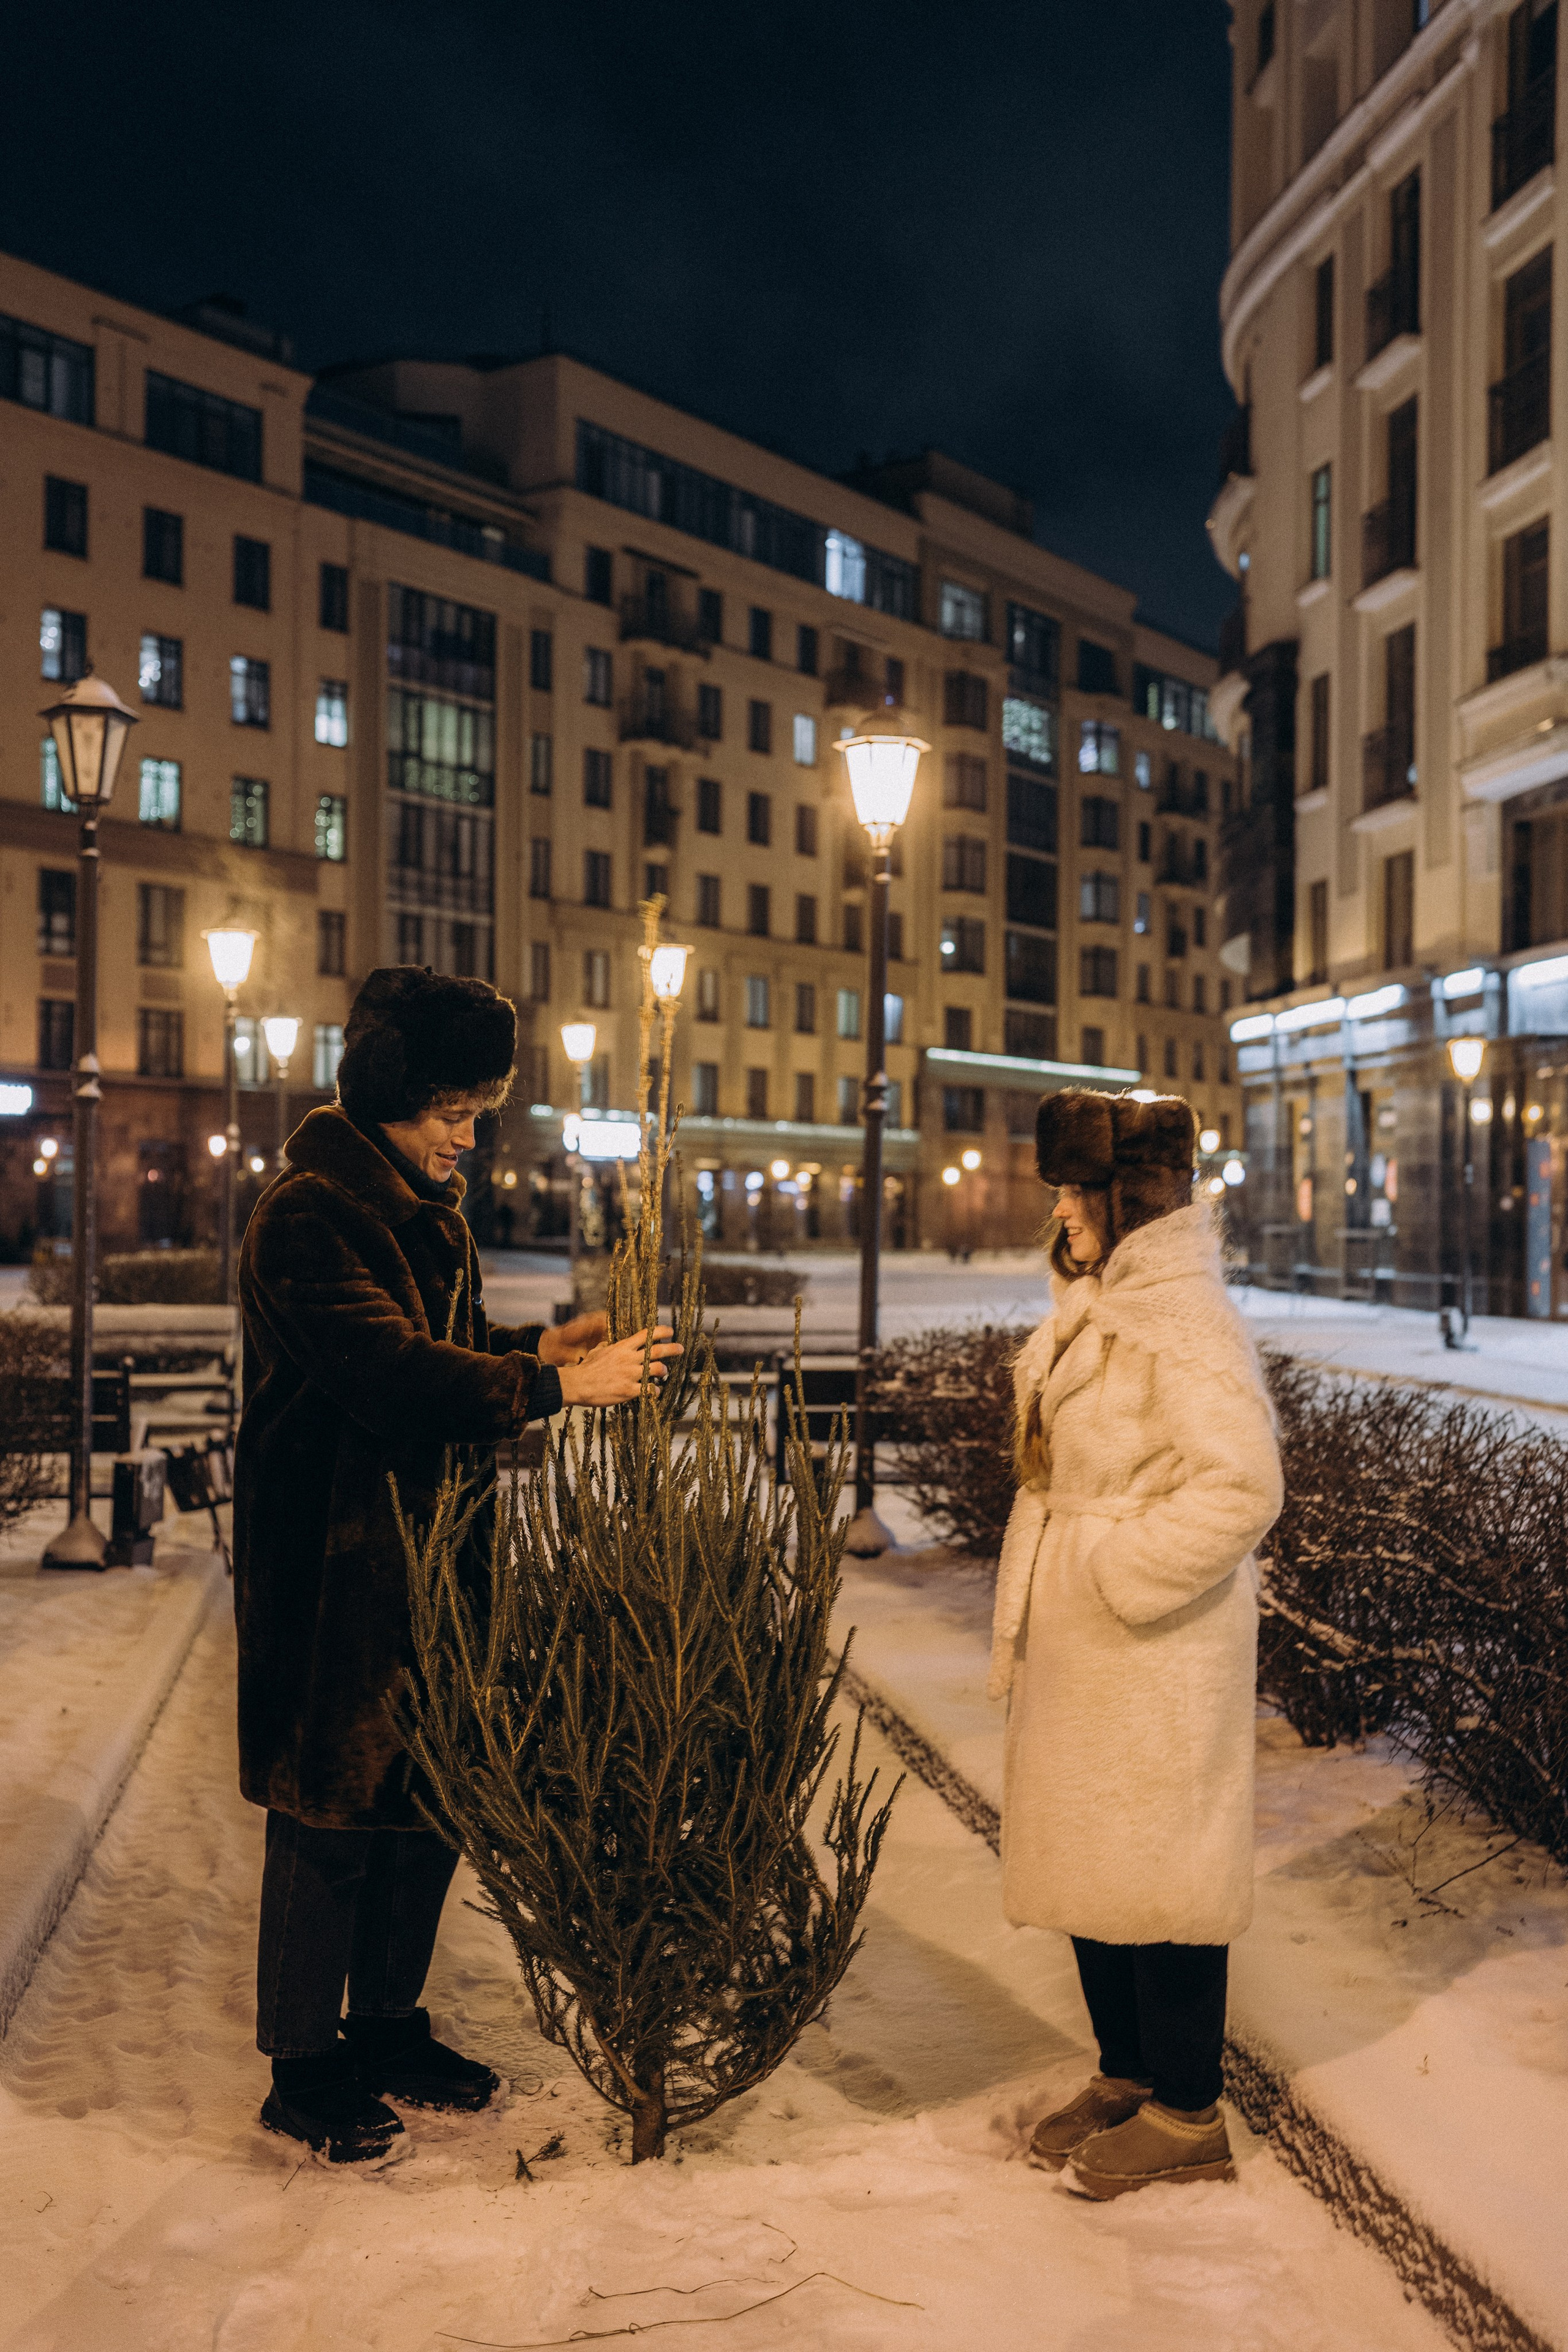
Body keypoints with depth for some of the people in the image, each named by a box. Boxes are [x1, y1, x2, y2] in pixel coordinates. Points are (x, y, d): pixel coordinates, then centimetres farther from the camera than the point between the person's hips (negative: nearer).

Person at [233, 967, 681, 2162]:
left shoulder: (428, 1207, 13)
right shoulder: (308, 1215, -16)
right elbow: (392, 1373, -27)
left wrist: (544, 1342, 0)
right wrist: (555, 1384, -29)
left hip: (427, 1548, 9)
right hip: (332, 1565, -8)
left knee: (430, 1796, 14)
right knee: (331, 1812, 2)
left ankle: (391, 2029, 31)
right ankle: (305, 2071, 19)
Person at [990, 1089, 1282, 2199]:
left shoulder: (1187, 1321, -19)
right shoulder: (1098, 1311, 10)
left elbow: (1241, 1487, -26)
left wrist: (1116, 1572, -20)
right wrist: (1028, 1629, 16)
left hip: (1156, 1664, -9)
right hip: (1078, 1652, 9)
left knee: (1155, 1874, 3)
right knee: (1089, 1866, 17)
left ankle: (1186, 2115, 19)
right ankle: (1127, 2075, 33)